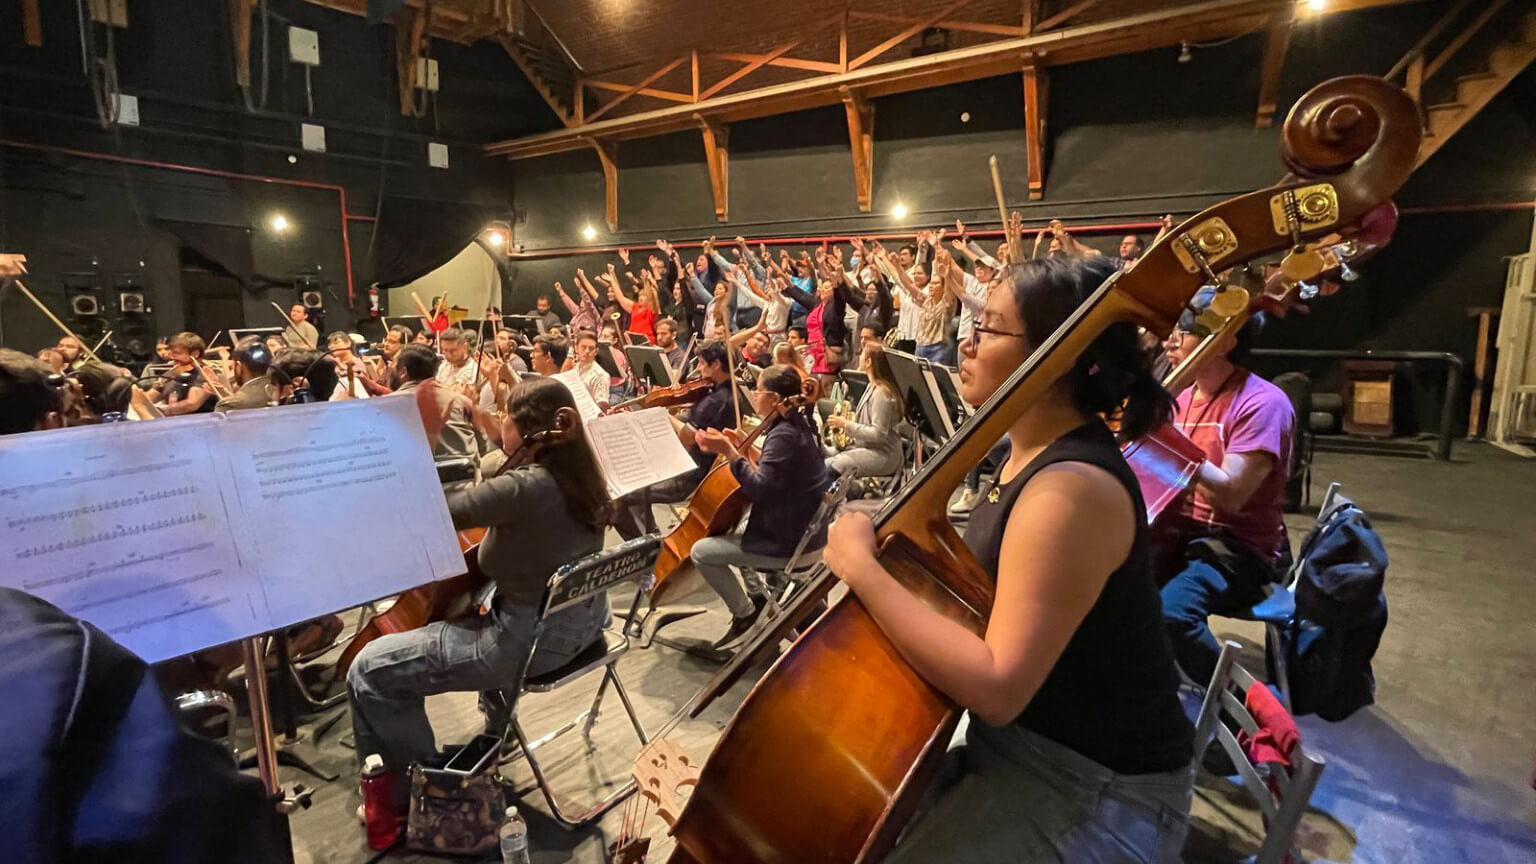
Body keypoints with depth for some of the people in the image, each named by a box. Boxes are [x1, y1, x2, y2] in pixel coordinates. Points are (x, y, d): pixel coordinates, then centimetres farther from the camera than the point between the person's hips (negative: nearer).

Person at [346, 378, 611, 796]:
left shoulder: (525, 487, -28)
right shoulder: (579, 474, -2)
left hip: (531, 640, -9)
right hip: (580, 621, 9)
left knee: (369, 671, 1)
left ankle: (413, 790, 16)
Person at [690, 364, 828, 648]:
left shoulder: (783, 436, -23)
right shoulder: (798, 425, 6)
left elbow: (760, 489, -30)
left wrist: (730, 452, -28)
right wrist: (738, 447, 6)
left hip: (788, 543, -11)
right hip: (802, 529, 11)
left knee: (701, 551, -8)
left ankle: (745, 615, 6)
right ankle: (757, 597, 32)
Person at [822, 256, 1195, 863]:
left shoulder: (1070, 490, -27)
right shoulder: (1039, 452, 3)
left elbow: (996, 686, -31)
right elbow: (977, 592, 12)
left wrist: (862, 568, -27)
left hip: (1100, 795, -8)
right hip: (1018, 743, 9)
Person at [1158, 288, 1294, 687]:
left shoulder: (1262, 402, -14)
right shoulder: (1184, 397, 10)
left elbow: (1230, 495, -25)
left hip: (1240, 548, -7)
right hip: (1179, 535, 8)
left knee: (1168, 611, -32)